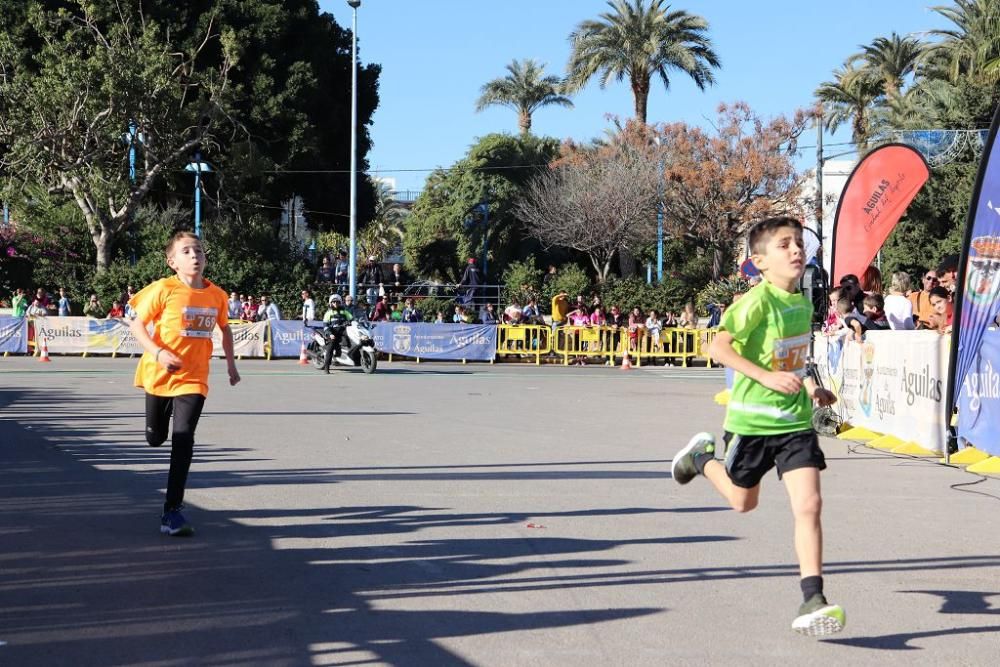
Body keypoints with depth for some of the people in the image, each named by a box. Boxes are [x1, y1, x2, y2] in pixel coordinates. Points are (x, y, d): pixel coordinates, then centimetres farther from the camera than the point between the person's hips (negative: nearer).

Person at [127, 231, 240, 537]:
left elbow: (225, 328, 18)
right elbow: (137, 324, -10)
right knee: (155, 438, 15)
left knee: (183, 440, -13)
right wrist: (158, 353, -24)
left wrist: (231, 364, 15)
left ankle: (172, 511, -10)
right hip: (160, 373, -1)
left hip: (193, 378, 1)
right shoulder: (163, 289, -12)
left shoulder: (217, 295, -1)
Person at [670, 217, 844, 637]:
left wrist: (810, 388, 14)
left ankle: (812, 601, -8)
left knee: (809, 505, -10)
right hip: (753, 418, -5)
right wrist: (767, 377, -27)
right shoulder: (758, 301, -16)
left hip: (796, 420, 5)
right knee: (742, 501, 16)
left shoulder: (803, 302, 6)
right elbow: (718, 347, -22)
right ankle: (701, 458, 45)